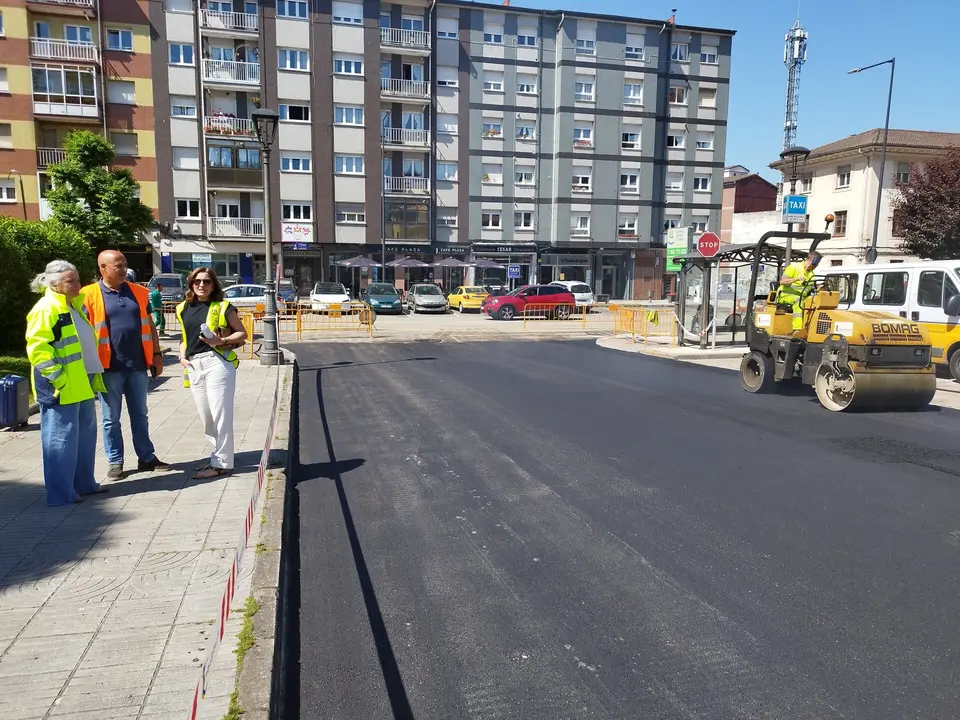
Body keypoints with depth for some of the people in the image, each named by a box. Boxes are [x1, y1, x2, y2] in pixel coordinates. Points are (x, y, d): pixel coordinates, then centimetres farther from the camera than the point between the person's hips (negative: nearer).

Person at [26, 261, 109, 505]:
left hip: (82, 385, 10)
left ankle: (84, 484, 26)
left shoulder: (75, 306, 17)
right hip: (61, 388, -10)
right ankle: (61, 493, 4)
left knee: (85, 435, 15)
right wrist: (57, 378, -22)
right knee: (61, 438, -4)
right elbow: (38, 348, -20)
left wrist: (94, 374, 19)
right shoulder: (46, 308, -13)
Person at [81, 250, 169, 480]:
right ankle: (115, 462, 18)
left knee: (140, 414, 13)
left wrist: (157, 354, 9)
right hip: (109, 367, -3)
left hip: (138, 365, 4)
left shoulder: (139, 292, 8)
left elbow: (149, 325, 13)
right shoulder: (90, 295, -4)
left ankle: (146, 458, 22)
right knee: (111, 418, 7)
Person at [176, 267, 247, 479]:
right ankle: (218, 457, 23)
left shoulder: (223, 307, 0)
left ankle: (222, 463, 1)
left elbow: (242, 334, 2)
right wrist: (182, 356, 7)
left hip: (217, 362, -6)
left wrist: (222, 341, -14)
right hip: (194, 366, 6)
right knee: (206, 417, 11)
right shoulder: (184, 309, 15)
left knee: (220, 415, -6)